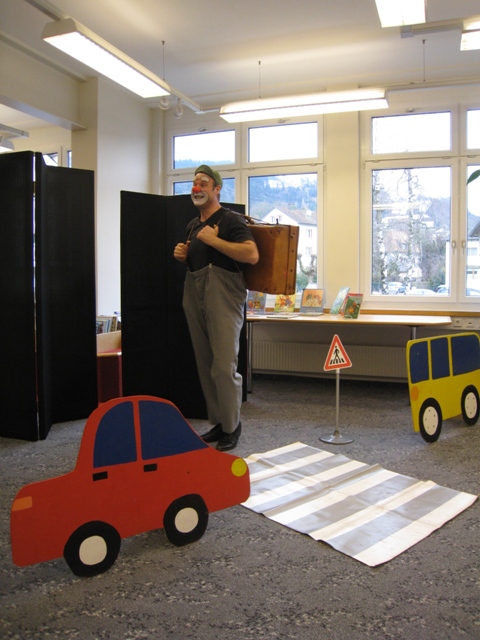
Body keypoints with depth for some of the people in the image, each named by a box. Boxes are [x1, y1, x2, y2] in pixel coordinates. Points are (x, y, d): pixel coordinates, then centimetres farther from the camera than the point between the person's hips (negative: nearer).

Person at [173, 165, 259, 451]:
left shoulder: (231, 220, -6)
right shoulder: (193, 224, 19)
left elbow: (252, 255, -22)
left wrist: (214, 240, -18)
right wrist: (182, 255, 11)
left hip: (223, 297, -8)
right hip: (195, 297, 8)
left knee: (224, 366, -9)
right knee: (205, 365, 10)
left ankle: (231, 426, 6)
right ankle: (218, 422, 21)